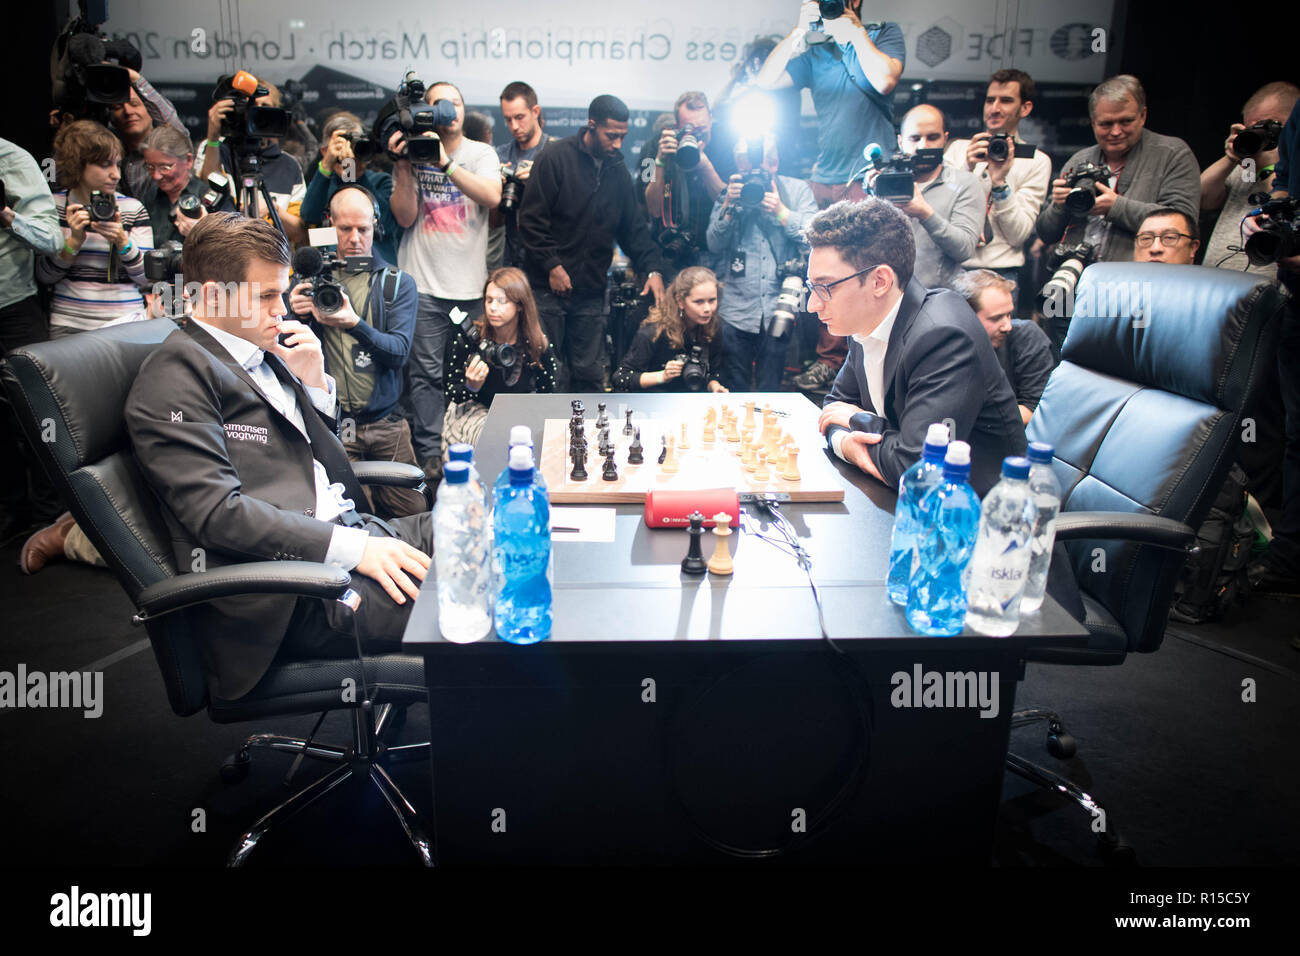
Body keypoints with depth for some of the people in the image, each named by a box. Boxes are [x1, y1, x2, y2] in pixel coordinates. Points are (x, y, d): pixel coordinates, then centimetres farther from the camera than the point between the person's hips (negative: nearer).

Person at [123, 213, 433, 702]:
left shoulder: (262, 351, 18)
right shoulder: (175, 372, -7)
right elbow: (216, 511, -17)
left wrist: (313, 381, 7)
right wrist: (354, 548, -23)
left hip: (353, 533, 9)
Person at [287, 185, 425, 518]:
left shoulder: (398, 283, 7)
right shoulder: (309, 278, 7)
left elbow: (399, 351, -7)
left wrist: (355, 324, -26)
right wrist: (298, 317, -15)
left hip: (384, 421, 1)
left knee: (414, 512, 0)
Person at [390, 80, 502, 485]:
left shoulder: (481, 153, 7)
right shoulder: (413, 154, 8)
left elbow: (492, 197, -13)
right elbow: (404, 217, 0)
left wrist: (446, 163, -19)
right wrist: (404, 167, -10)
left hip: (472, 282, 0)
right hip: (425, 282, 0)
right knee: (427, 372, -2)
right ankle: (429, 452, 6)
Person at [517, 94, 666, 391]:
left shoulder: (618, 171, 11)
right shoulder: (556, 158, -7)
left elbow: (634, 226, 14)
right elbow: (531, 219, -10)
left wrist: (653, 268, -1)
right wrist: (552, 266, -14)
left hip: (591, 290, 5)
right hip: (549, 287, -4)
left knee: (590, 372, 7)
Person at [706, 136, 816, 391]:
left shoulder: (797, 190, 6)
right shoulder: (730, 193, 10)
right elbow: (714, 245, 2)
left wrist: (781, 211, -11)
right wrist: (729, 207, -10)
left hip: (778, 310, -1)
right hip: (736, 309, 1)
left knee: (770, 390, 5)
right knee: (733, 390, 5)